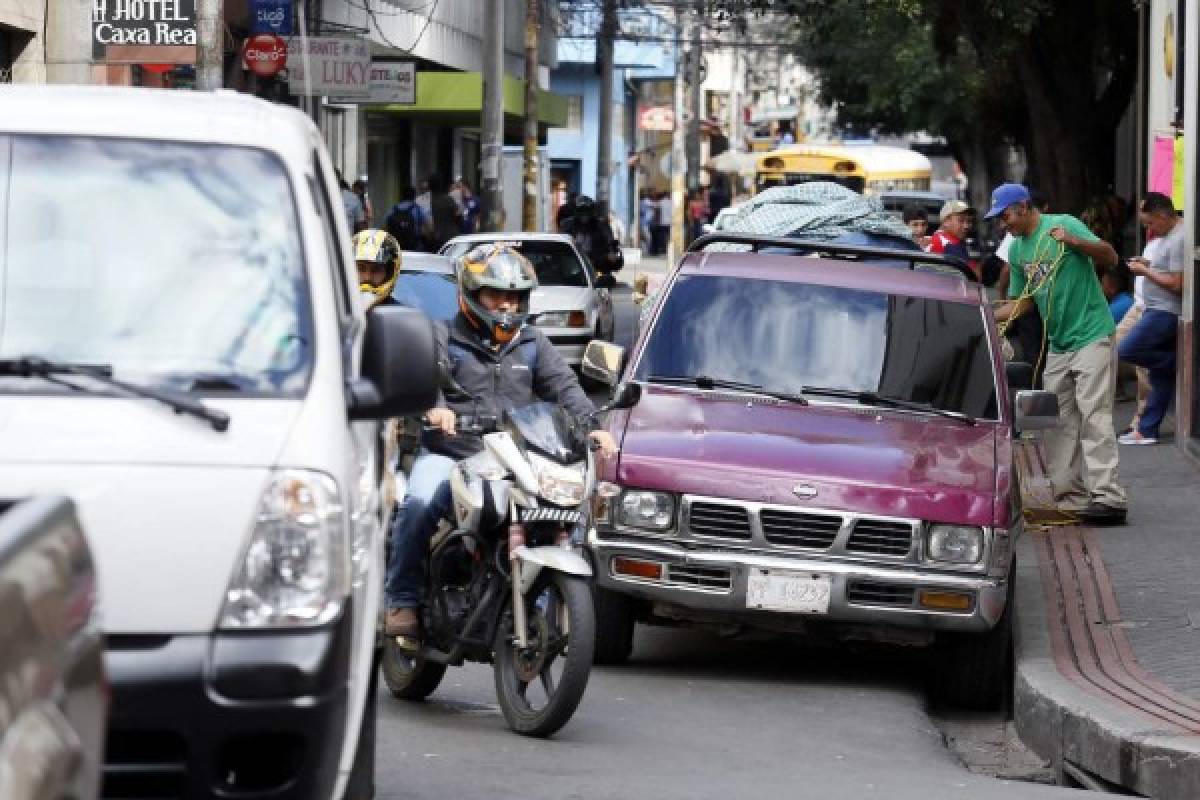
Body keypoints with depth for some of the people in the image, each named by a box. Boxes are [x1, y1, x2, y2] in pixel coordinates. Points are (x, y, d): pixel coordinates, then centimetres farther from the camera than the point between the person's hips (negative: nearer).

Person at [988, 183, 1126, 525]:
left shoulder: (1064, 224, -9)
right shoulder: (1017, 250, 12)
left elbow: (1110, 257, -15)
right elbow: (1021, 302, 18)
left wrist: (1074, 241, -30)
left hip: (1092, 336, -8)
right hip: (1057, 344, 8)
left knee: (1094, 416, -13)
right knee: (1058, 422, 8)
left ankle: (1107, 496, -17)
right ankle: (1070, 496, 13)